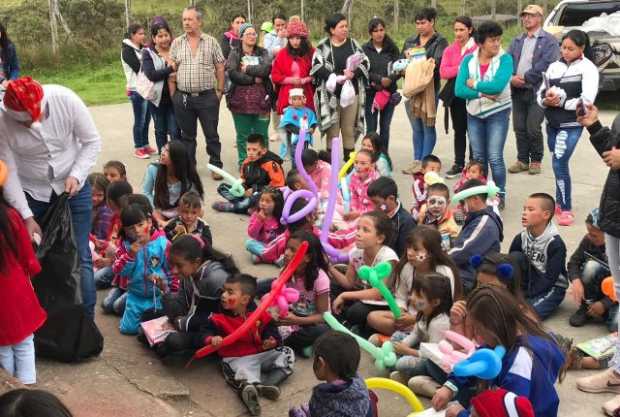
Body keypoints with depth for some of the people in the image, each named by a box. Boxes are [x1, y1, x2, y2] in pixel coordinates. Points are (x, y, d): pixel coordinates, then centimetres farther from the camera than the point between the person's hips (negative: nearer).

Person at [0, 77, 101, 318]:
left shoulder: (65, 99, -23)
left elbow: (92, 141, -11)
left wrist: (76, 175, -22)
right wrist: (26, 216, -19)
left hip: (73, 187, 0)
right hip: (30, 193, 0)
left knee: (80, 257, 1)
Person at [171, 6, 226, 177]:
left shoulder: (211, 42, 2)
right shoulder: (177, 43, 6)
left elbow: (220, 68, 3)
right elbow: (172, 69, 7)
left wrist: (220, 91, -1)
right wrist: (173, 93, 1)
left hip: (207, 97, -2)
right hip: (183, 97, 2)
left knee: (212, 134, 4)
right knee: (187, 135, 11)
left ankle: (216, 166, 14)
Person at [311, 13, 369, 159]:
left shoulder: (353, 43, 9)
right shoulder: (323, 46, 1)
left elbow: (365, 63, 5)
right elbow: (317, 66, -9)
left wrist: (354, 73, -14)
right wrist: (335, 77, -20)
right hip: (330, 94, -2)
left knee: (349, 131, 7)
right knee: (332, 132, -1)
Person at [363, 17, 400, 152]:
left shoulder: (392, 49, 6)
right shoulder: (364, 49, 0)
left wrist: (390, 79, -18)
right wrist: (380, 79, -18)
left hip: (389, 92, 2)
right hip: (370, 92, -2)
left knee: (385, 127, 6)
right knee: (371, 128, -1)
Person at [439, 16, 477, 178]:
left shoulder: (478, 48, -5)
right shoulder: (449, 50, 10)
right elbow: (443, 72, -1)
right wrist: (460, 69, -14)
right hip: (456, 95, 5)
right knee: (459, 130, 11)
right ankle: (458, 164, 18)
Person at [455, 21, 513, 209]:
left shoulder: (505, 59, -10)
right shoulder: (469, 60, -1)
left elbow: (498, 85, -25)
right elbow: (459, 90, -10)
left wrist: (474, 84, -14)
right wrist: (482, 94, -21)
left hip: (498, 113, -4)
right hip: (474, 114, 4)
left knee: (495, 158, -6)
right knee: (478, 158, 13)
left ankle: (500, 196, 9)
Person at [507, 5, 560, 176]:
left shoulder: (549, 40, -1)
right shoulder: (516, 41, 18)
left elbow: (546, 64, -13)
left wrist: (525, 77, -14)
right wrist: (511, 77, -11)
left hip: (537, 91, -5)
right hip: (517, 90, 5)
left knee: (533, 128, -6)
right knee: (519, 128, 7)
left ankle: (536, 160, 10)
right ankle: (522, 160, 18)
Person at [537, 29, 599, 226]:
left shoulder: (588, 69, -7)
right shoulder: (555, 66, 8)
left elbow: (586, 100, -16)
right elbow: (541, 91, 9)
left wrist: (561, 102, -16)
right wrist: (545, 101, -12)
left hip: (572, 124, -6)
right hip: (552, 123, 6)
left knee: (559, 164, -13)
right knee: (558, 164, 15)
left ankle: (566, 209, -4)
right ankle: (560, 202, 29)